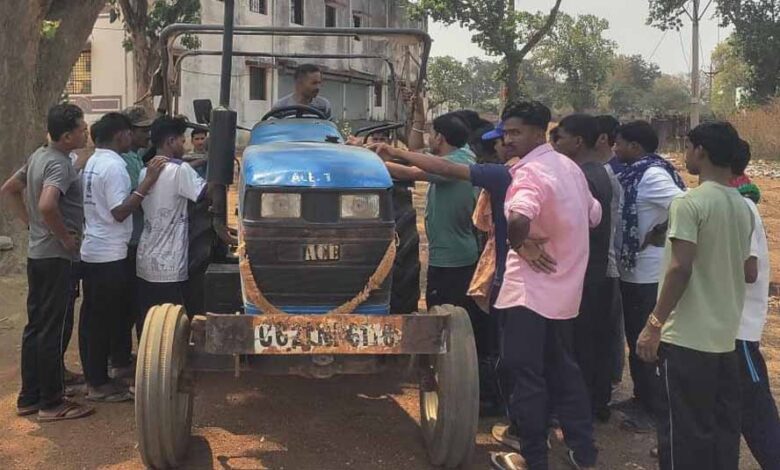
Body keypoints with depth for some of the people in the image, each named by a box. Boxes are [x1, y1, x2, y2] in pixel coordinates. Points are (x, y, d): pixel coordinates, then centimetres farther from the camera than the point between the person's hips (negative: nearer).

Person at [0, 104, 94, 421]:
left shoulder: (39, 155, 10)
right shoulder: (60, 165, -19)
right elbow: (47, 206, -35)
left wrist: (31, 223, 15)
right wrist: (66, 238, -21)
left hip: (37, 253, 9)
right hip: (57, 257, -9)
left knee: (35, 327, 14)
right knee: (52, 330, -1)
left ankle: (29, 397, 22)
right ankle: (51, 404, 7)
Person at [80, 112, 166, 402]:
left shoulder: (92, 162, 12)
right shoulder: (114, 165, -17)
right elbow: (120, 211, -23)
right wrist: (147, 182, -24)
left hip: (91, 251, 10)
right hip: (110, 255, -10)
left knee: (91, 318, 13)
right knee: (105, 320, -2)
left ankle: (93, 378, 22)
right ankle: (99, 384, 5)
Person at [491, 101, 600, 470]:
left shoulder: (529, 172, -18)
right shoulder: (569, 166, 9)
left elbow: (517, 219, -38)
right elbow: (593, 215, 20)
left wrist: (520, 246, -19)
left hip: (529, 288, -9)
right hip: (563, 287, 9)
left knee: (526, 375, 2)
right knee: (563, 369, 18)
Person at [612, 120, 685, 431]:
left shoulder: (652, 175, -18)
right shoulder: (637, 173, 10)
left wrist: (656, 236, -18)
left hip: (648, 273, -10)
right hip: (634, 270, 10)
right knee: (636, 338, 19)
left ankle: (654, 409, 12)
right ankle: (642, 398, 33)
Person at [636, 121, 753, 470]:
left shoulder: (689, 202, -13)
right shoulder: (744, 207, 9)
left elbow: (680, 268, -20)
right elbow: (749, 273, 14)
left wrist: (654, 324, -14)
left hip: (687, 337, -7)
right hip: (726, 337, 7)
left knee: (684, 429, 1)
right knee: (723, 428, 14)